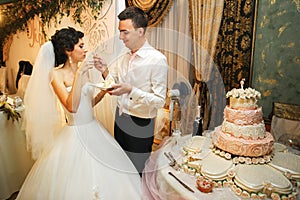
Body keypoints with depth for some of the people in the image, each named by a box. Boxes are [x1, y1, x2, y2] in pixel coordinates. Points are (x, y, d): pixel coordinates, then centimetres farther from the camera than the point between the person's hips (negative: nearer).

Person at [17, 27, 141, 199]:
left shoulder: (83, 71, 6)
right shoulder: (57, 74, -12)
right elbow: (72, 107, -26)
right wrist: (79, 74, -27)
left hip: (94, 130, 7)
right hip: (75, 134, -6)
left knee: (105, 177, 16)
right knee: (78, 183, 8)